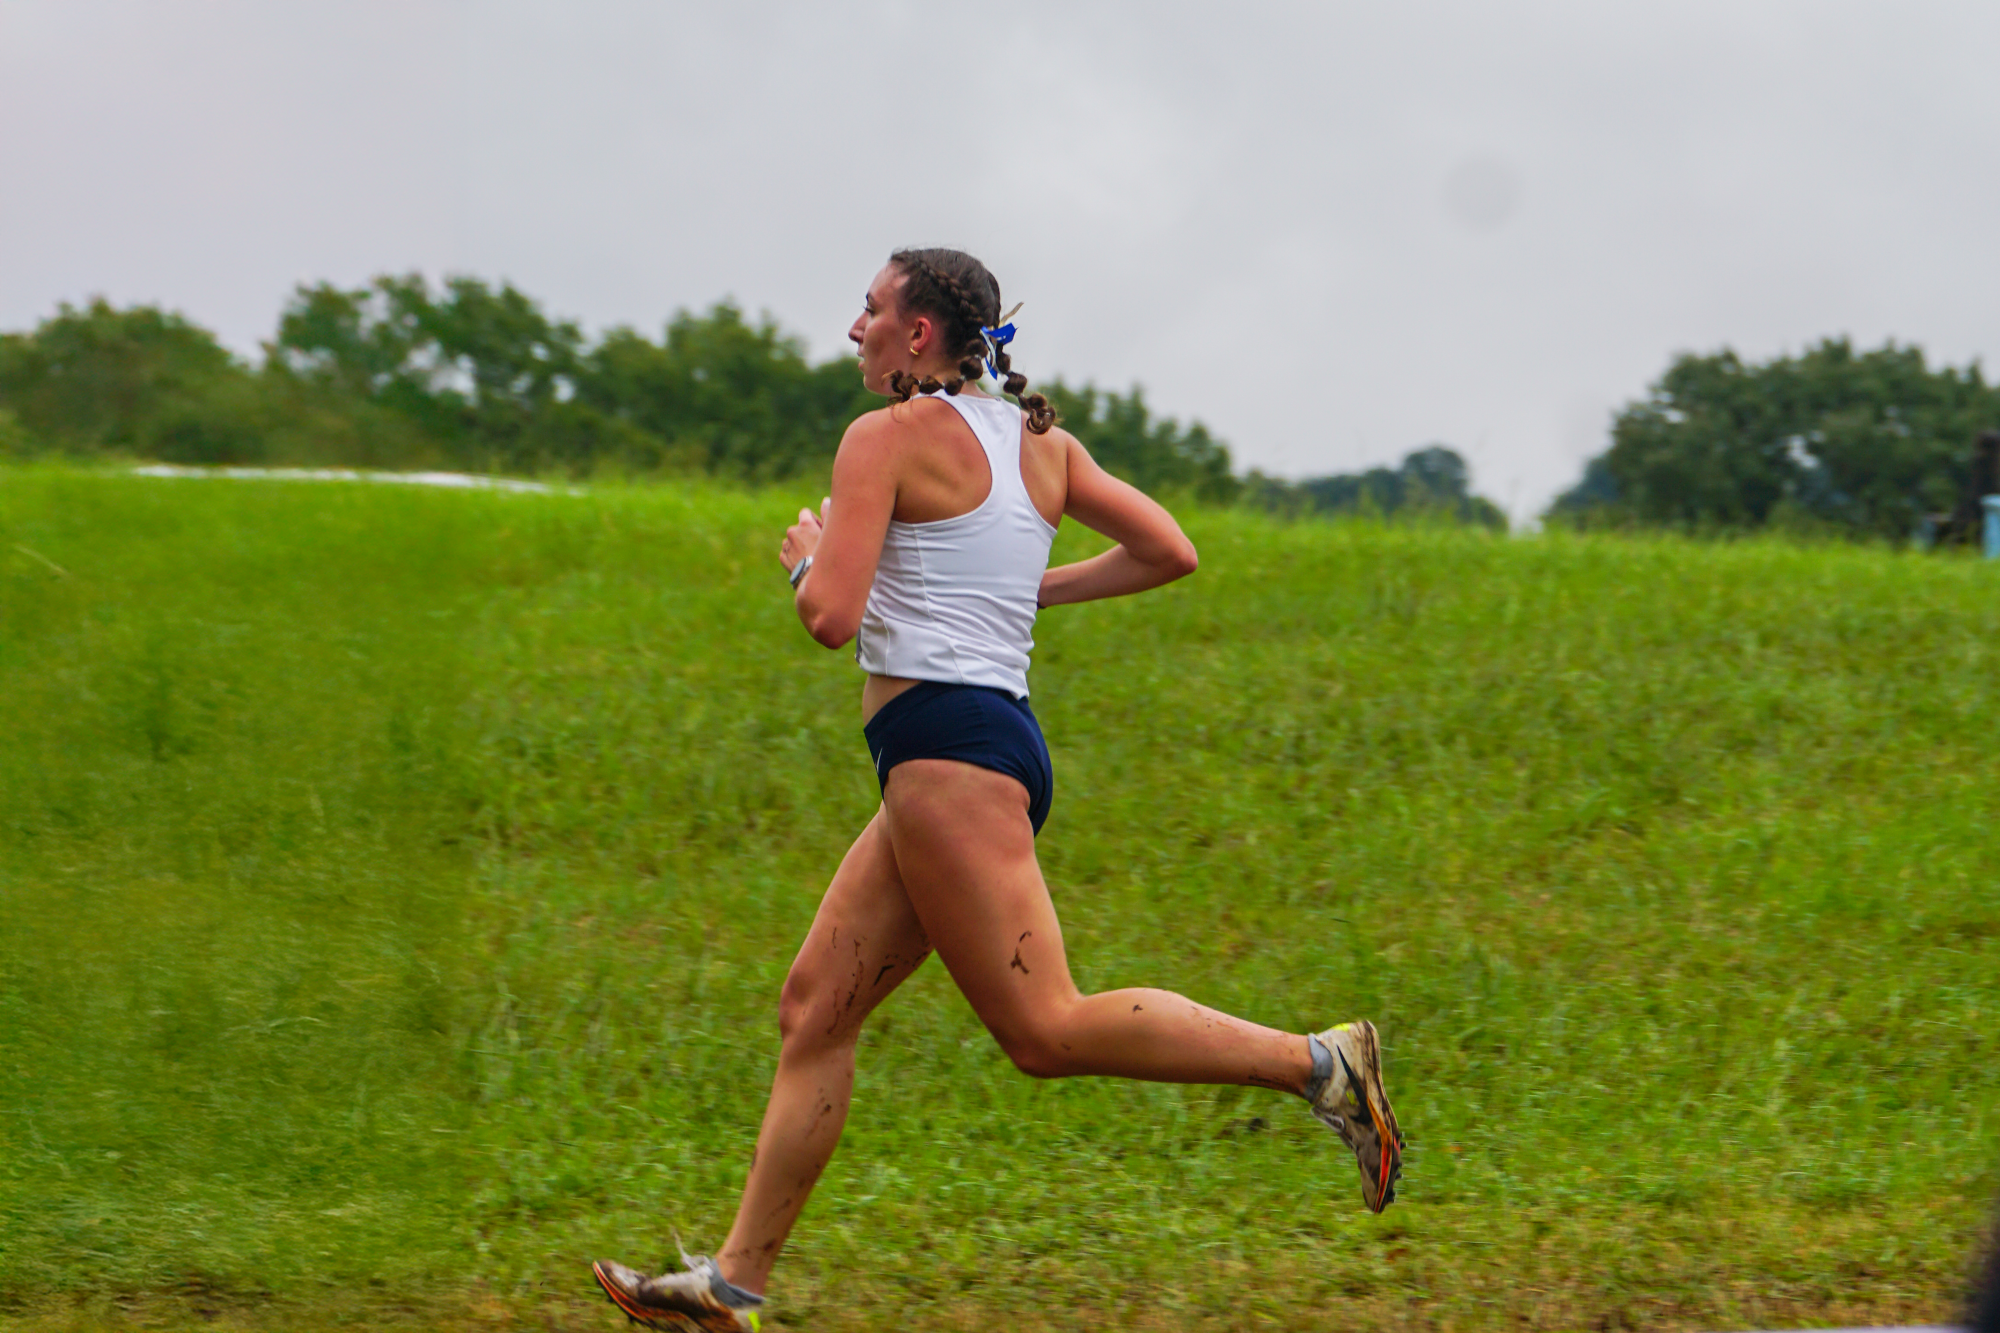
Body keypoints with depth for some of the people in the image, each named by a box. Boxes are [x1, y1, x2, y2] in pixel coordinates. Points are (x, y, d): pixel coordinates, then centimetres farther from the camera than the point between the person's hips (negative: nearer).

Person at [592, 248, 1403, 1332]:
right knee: (814, 1007, 9)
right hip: (1002, 742, 10)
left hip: (945, 747, -10)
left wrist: (808, 555, 7)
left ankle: (1316, 1062, -16)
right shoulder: (1039, 441, 16)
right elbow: (1169, 553, 15)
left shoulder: (885, 439, -7)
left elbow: (832, 618, -15)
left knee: (1046, 1030, -12)